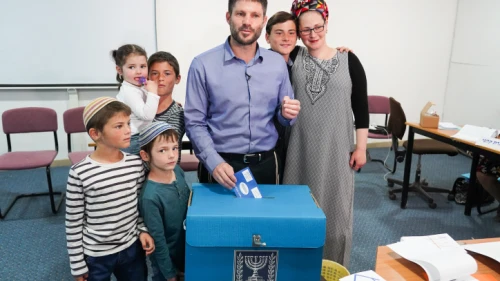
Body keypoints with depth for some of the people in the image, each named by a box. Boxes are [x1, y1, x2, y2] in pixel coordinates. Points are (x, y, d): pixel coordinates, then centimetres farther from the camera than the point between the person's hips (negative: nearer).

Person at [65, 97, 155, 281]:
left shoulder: (136, 163, -8)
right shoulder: (80, 173, -19)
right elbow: (73, 224, -10)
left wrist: (143, 229, -3)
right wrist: (77, 265, -5)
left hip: (132, 248, 4)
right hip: (95, 255, -3)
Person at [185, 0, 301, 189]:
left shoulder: (278, 63, 2)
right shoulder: (202, 65, -8)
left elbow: (283, 116, 11)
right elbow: (195, 123, -6)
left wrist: (287, 113, -12)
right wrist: (214, 162, -19)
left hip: (266, 164, 3)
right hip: (221, 165, -3)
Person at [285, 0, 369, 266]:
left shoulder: (348, 60, 0)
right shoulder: (292, 58, 3)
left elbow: (361, 107, 2)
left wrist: (361, 148, 0)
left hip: (336, 149, 0)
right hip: (301, 149, 1)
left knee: (335, 208, 10)